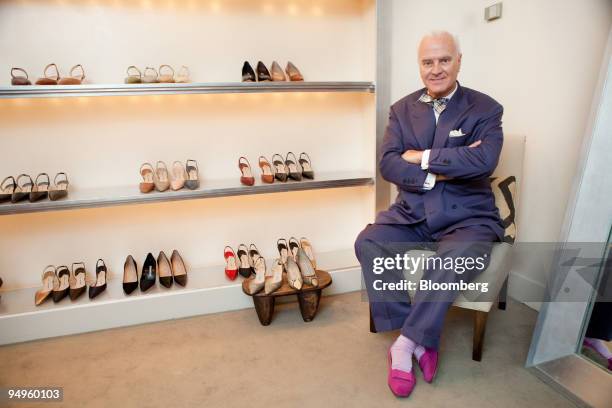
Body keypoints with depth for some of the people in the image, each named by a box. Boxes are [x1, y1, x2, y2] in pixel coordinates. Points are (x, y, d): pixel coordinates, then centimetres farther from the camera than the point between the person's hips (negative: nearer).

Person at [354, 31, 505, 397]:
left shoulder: (486, 109, 1)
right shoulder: (402, 109, 8)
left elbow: (484, 160, -18)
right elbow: (388, 165, -5)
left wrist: (422, 157, -13)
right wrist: (440, 171, -17)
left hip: (467, 217, -2)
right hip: (412, 213, 3)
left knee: (453, 259, -34)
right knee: (367, 242, -22)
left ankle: (405, 344, -14)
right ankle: (420, 340, -12)